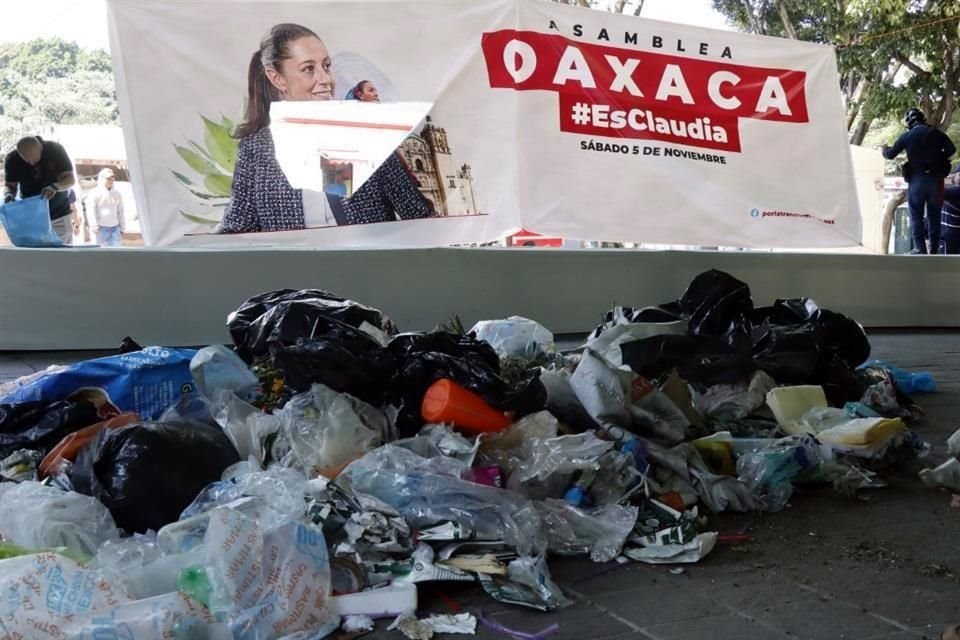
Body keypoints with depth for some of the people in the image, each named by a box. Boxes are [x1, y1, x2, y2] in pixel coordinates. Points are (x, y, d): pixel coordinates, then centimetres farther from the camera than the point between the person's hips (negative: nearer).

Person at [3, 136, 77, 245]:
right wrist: (8, 194, -26)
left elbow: (71, 179, -15)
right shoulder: (12, 159, -11)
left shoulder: (56, 150, -14)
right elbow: (9, 185, -2)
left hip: (59, 214, -1)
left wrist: (55, 187, -36)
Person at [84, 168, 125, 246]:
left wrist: (122, 229, 15)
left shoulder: (117, 194, 17)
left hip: (114, 228, 4)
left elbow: (120, 213, 19)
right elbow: (90, 211, -9)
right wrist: (94, 225, -21)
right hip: (100, 228, -4)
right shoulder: (94, 193, 1)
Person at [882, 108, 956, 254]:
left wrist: (885, 149, 27)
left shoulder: (907, 136, -2)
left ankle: (920, 249, -5)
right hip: (936, 179, 2)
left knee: (916, 216, 3)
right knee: (934, 215, 10)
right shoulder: (936, 133, 4)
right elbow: (951, 149, -2)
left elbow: (890, 154, 4)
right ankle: (934, 249, 10)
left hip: (917, 179, -2)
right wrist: (938, 159, 14)